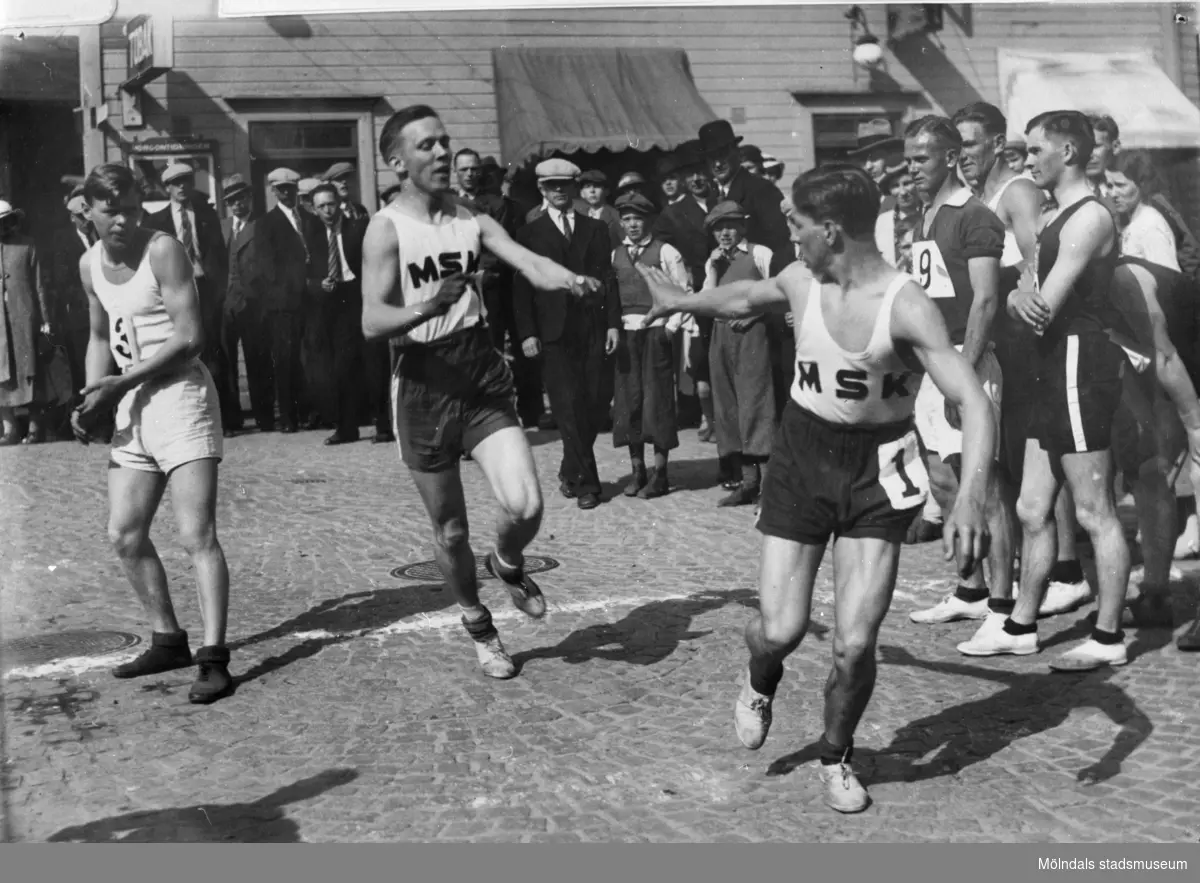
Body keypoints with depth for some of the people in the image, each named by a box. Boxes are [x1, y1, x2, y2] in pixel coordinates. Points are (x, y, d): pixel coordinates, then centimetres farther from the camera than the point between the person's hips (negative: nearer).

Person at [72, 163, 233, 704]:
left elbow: (190, 338, -18)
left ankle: (214, 659, -10)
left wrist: (119, 383, -16)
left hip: (181, 396, -8)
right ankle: (168, 641, 25)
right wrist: (95, 395, 4)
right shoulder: (90, 265, 9)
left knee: (197, 536, -11)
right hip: (132, 407, 8)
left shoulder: (163, 251, -12)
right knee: (124, 535, 10)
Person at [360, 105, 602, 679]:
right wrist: (426, 308, -35)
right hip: (424, 384, -2)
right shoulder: (387, 228, -8)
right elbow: (372, 323, -16)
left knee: (525, 506, -15)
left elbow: (527, 262, -11)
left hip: (483, 378, 3)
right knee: (450, 530, 9)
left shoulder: (472, 220, 5)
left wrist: (565, 280, -33)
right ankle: (477, 625, 35)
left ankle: (508, 564, 21)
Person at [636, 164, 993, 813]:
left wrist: (971, 496, -43)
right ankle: (759, 684, 34)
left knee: (855, 645, -7)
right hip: (802, 455, 3)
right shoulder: (799, 283, -5)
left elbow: (973, 404, -29)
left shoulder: (905, 307, -22)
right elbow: (745, 299, 20)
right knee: (780, 630, -4)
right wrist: (680, 301, 34)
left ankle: (836, 756, 23)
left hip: (878, 468, -3)